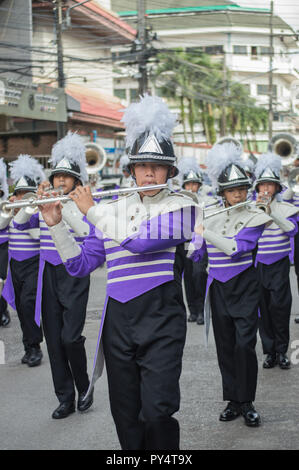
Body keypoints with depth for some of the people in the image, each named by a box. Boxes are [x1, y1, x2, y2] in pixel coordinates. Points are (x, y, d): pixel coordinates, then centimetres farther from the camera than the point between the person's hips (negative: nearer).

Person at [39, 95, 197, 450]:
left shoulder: (179, 206, -2)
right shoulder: (114, 210, 11)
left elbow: (140, 240, -18)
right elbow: (80, 264, 11)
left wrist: (92, 211, -9)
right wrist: (55, 223, 0)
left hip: (160, 317, -4)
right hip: (118, 318, 4)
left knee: (157, 412, -12)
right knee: (125, 416, 9)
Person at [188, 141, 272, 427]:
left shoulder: (254, 217, -6)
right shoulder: (211, 218, 7)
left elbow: (237, 249, -20)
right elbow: (194, 253, 9)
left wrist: (205, 232, -18)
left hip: (245, 288, -4)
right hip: (218, 289, 4)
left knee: (244, 345, -10)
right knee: (225, 347, 7)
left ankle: (247, 403, 4)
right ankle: (233, 401, 18)